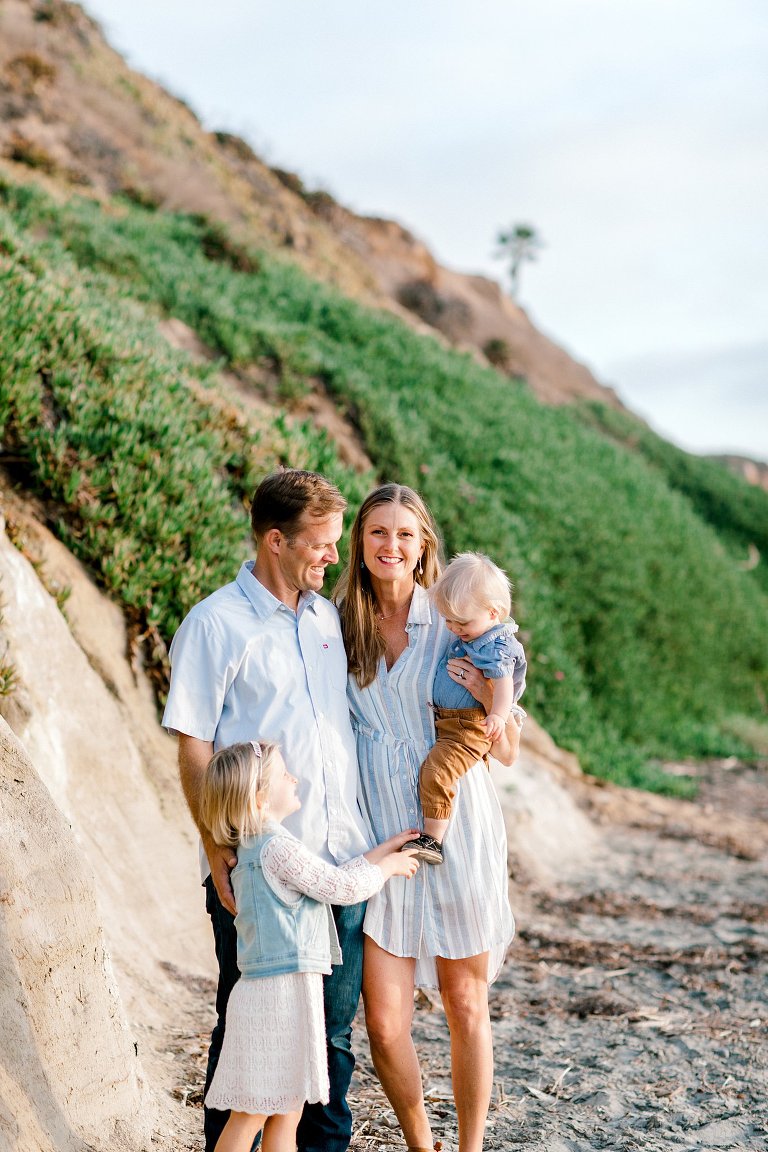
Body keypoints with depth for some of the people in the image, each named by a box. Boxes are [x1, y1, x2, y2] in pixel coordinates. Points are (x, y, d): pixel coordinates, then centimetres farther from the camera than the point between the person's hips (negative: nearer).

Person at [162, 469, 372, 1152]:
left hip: (342, 859, 5)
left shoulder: (328, 616, 12)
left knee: (333, 1026, 13)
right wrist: (217, 850, -13)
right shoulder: (216, 624, -7)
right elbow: (194, 749, -8)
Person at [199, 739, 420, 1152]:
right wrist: (388, 866, 6)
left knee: (286, 1110, 14)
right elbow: (343, 887, -11)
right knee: (252, 1113, -4)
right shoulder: (278, 847, -16)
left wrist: (383, 850, 23)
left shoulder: (254, 847, 15)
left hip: (283, 992, 10)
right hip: (280, 991, -10)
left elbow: (333, 877, 21)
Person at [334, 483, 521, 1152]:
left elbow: (508, 753, 0)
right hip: (379, 839, 2)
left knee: (466, 1006, 9)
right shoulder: (338, 627, 4)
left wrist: (491, 696, -19)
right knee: (385, 1024, 0)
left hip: (457, 832, -1)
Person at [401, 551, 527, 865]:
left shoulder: (496, 645, -18)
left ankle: (432, 839, -19)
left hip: (469, 728, -11)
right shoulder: (467, 637, 10)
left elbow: (503, 683, -30)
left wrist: (499, 715, -46)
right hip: (442, 720, 11)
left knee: (436, 772, -24)